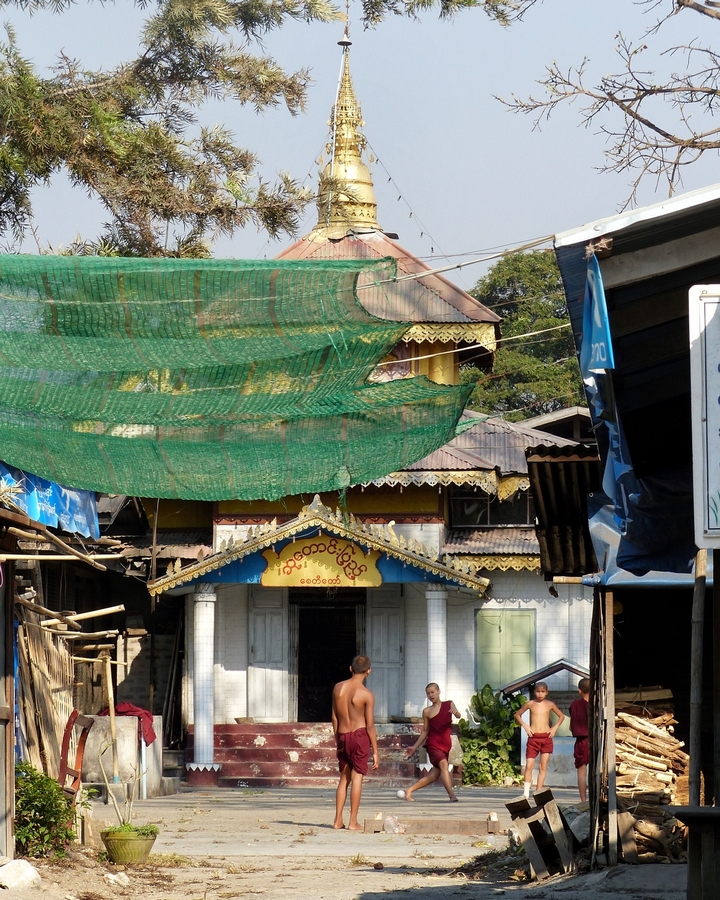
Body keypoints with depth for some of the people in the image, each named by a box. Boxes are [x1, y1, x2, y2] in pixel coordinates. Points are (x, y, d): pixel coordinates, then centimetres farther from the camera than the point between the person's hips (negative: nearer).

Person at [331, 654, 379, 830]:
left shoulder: (338, 688, 3)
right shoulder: (367, 695, -10)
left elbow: (334, 717, 9)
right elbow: (370, 725, -10)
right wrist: (375, 751, -3)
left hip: (342, 736, 4)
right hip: (359, 736, -4)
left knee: (344, 778, 14)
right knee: (357, 777, -2)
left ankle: (338, 820, 12)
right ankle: (353, 822, -4)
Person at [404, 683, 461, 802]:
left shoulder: (449, 705, 7)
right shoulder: (427, 711, 6)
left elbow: (458, 716, -11)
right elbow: (425, 731, 12)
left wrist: (455, 712, -35)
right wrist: (414, 747, 9)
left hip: (446, 744, 3)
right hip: (433, 743, -3)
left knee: (435, 774, 4)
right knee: (443, 764, -25)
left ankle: (410, 790, 20)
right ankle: (452, 795, -33)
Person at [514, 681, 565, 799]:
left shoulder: (550, 704, 5)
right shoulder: (530, 704, 2)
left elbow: (561, 716, 18)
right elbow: (517, 715, 14)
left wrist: (555, 728, 4)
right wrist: (525, 726, 1)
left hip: (546, 737, 1)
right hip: (533, 737, -1)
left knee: (543, 767, 2)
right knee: (529, 766, -9)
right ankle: (526, 793, -8)